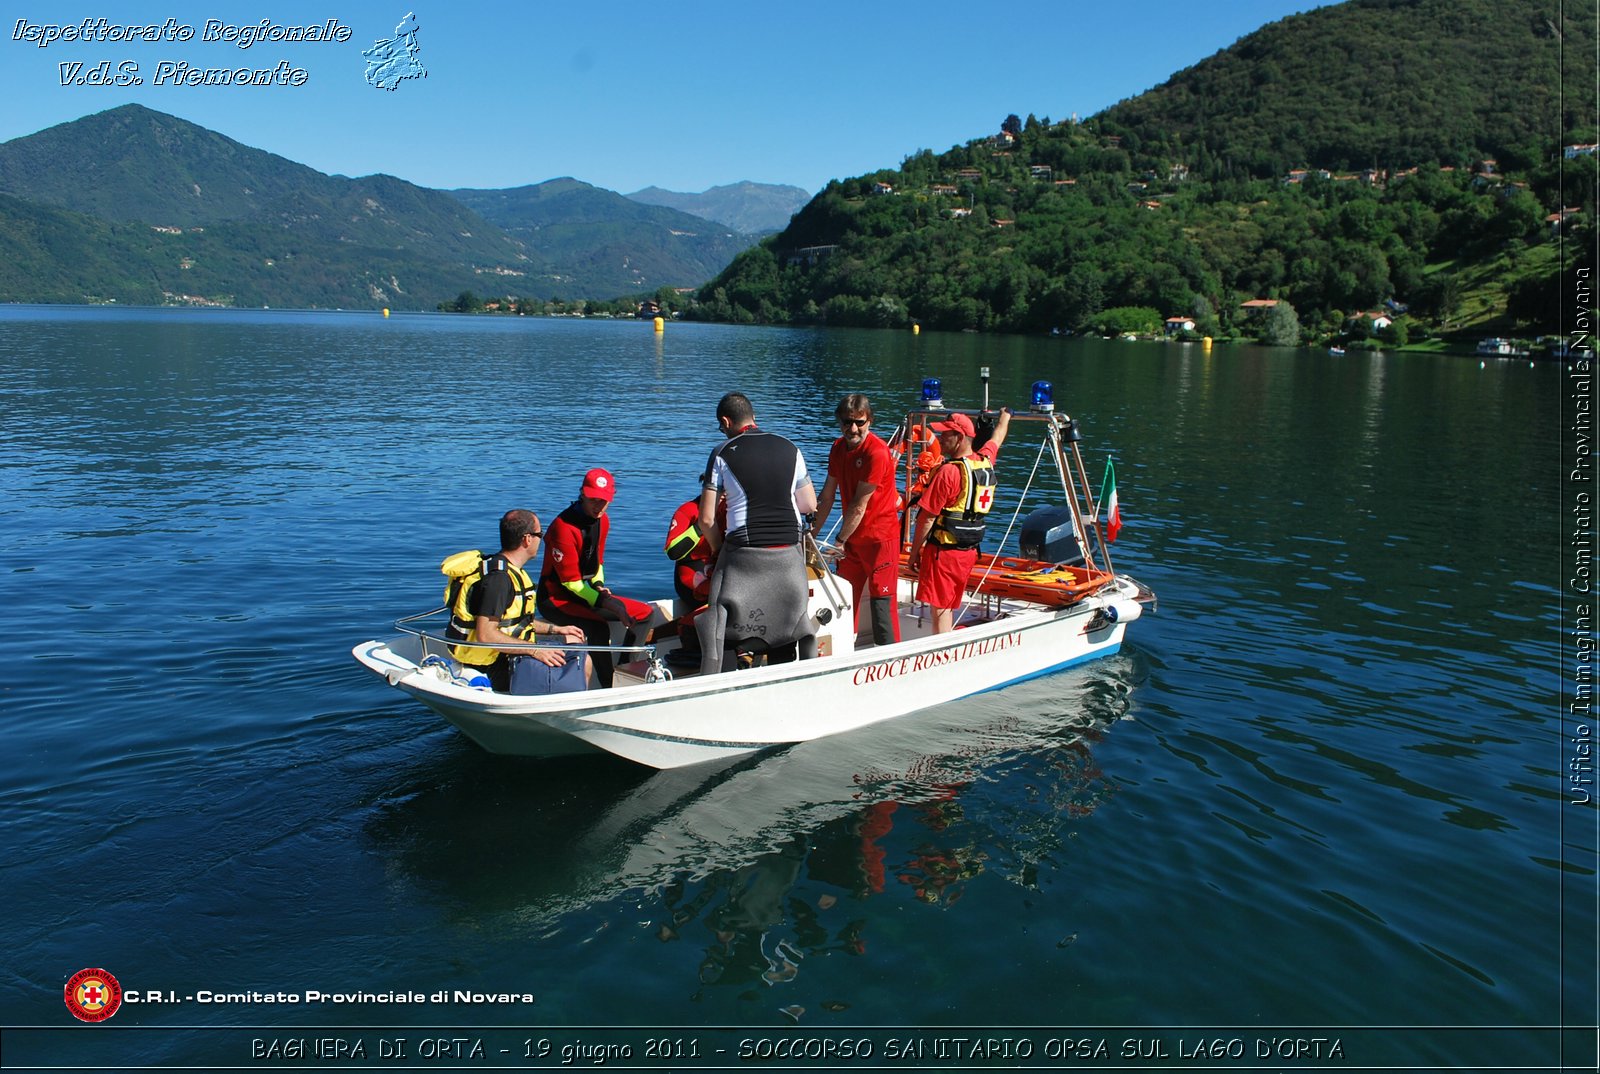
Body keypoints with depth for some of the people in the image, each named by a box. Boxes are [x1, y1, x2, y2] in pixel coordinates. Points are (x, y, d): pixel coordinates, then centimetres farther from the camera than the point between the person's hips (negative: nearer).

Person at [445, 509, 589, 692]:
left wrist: (555, 629, 15)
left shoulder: (508, 570, 11)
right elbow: (485, 635, -27)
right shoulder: (499, 577, -22)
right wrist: (534, 651, -24)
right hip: (499, 666, -11)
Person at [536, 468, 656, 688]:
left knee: (645, 612, 4)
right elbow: (570, 582, -22)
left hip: (586, 593, 9)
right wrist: (604, 601, -29)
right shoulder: (564, 527, -23)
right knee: (598, 628, -35)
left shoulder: (602, 521, 4)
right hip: (557, 598, -9)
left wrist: (599, 585, -6)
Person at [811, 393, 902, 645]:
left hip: (880, 537, -8)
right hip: (852, 537, 8)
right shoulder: (838, 447, 4)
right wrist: (813, 533, 5)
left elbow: (859, 505, -19)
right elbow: (827, 495, 8)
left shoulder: (877, 452, -20)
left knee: (881, 601, -6)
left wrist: (839, 541, -14)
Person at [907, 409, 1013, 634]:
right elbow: (997, 438, 29)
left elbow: (927, 517, -15)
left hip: (943, 550, -8)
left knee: (939, 609, -4)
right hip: (969, 551, 8)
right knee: (948, 607, 16)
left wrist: (914, 552, -7)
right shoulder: (986, 461, 5)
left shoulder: (949, 471, -18)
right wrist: (1005, 417, 50)